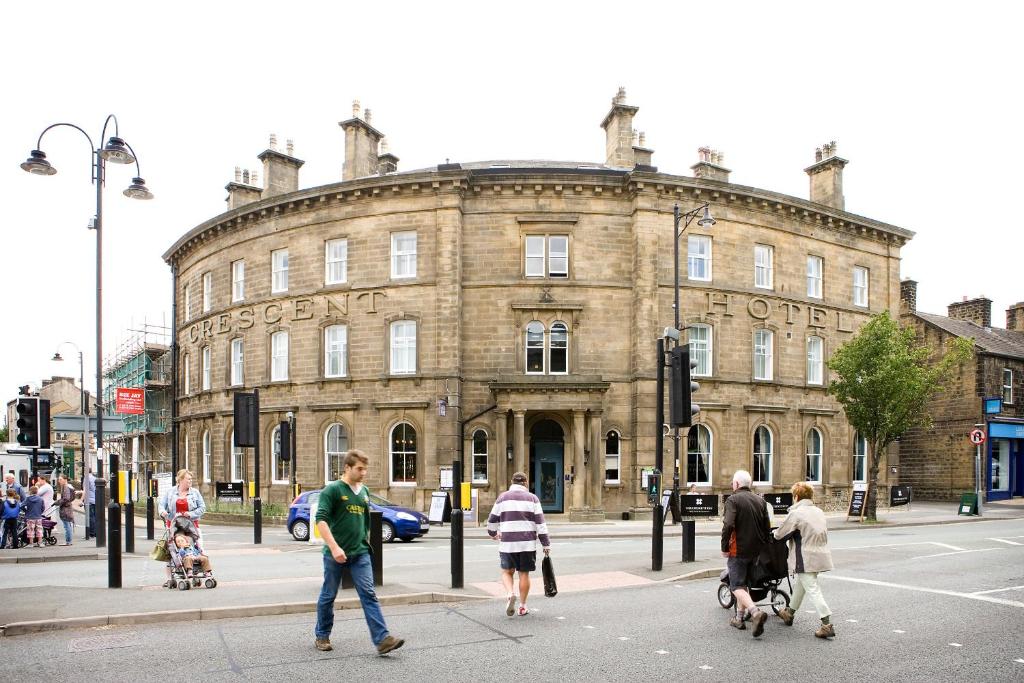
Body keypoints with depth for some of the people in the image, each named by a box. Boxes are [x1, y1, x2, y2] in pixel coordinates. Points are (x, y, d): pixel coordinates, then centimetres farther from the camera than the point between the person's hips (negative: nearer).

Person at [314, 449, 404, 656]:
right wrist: (334, 547, -26)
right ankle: (322, 636, 29)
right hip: (335, 553, -4)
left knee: (369, 595, -5)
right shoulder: (332, 490, -9)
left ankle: (382, 639, -10)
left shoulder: (365, 491, 11)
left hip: (360, 553, 4)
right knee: (328, 596, 10)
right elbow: (321, 520, -18)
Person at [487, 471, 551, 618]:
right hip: (527, 544, 0)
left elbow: (492, 521, 11)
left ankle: (510, 594, -11)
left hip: (507, 543, 0)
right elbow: (540, 523, -1)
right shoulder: (532, 498, 3)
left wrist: (493, 533, 31)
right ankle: (522, 606, 12)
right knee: (524, 573, 9)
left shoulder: (502, 498, 5)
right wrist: (546, 544, 3)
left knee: (507, 572, 13)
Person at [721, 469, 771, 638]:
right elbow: (767, 527, 10)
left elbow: (728, 525, -22)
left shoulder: (733, 500, -11)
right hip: (755, 550, 7)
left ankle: (755, 612, -25)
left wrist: (724, 548, -14)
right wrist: (762, 545, 17)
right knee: (745, 583, 19)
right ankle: (739, 618, 25)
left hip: (738, 550, -7)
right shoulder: (760, 500, 9)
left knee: (737, 586, -4)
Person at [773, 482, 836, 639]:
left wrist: (774, 533, 14)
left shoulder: (796, 513, -14)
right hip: (821, 554, 9)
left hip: (806, 558, -8)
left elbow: (780, 534, -9)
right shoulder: (819, 511, 11)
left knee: (812, 590, -7)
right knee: (800, 585, 22)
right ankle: (790, 613, 37)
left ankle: (827, 625, -13)